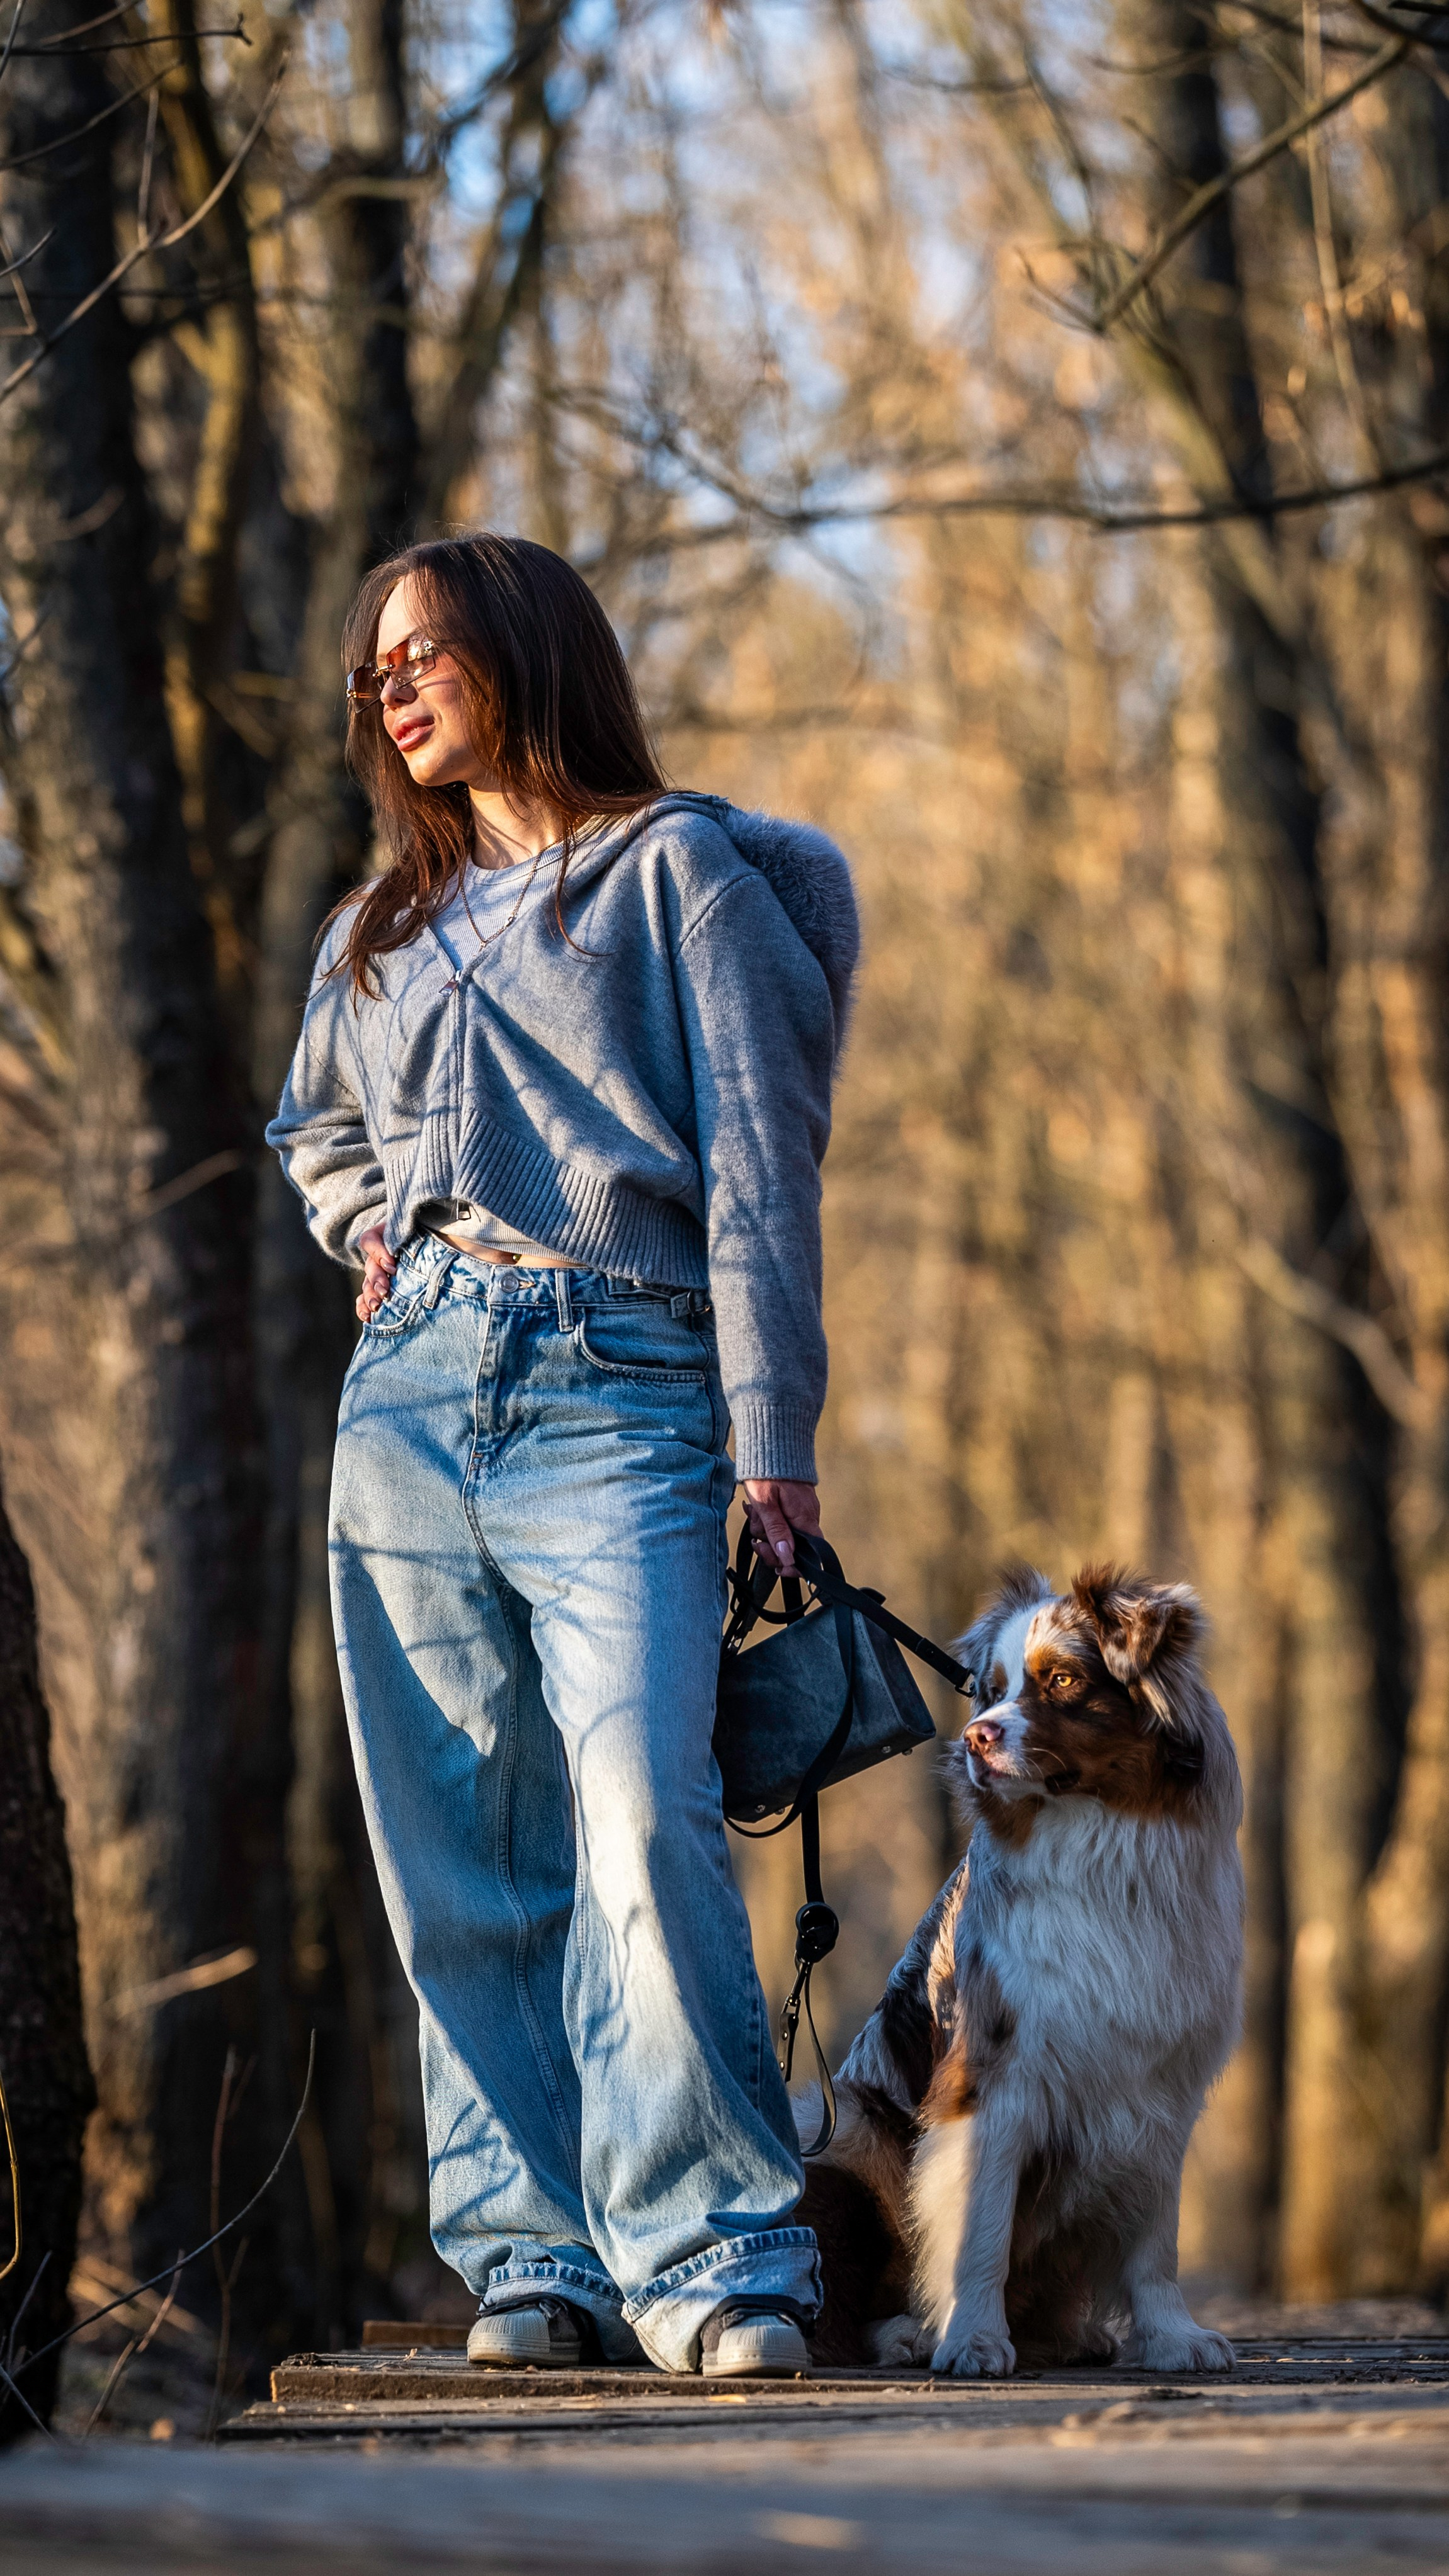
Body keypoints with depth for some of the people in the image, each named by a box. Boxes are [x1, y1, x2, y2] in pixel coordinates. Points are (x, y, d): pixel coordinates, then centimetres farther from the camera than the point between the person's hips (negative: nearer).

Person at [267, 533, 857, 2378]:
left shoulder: (674, 873, 6)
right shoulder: (380, 930, 23)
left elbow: (756, 1164, -2)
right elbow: (315, 1131, 41)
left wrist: (773, 1435, -10)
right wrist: (372, 1237, 18)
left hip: (620, 1392, -6)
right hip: (411, 1392, 6)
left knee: (638, 1827, -20)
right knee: (460, 1865, -1)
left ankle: (711, 2260, -18)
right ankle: (535, 2260, 2)